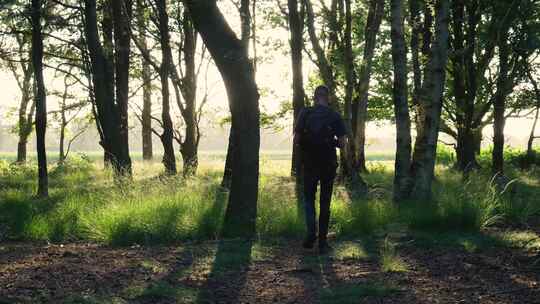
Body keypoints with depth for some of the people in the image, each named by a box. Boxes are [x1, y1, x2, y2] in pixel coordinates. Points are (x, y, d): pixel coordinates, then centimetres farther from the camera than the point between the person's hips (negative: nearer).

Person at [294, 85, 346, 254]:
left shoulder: (305, 114, -4)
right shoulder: (335, 116, -4)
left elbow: (296, 140, -5)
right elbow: (342, 143, -6)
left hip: (309, 164, 0)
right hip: (329, 164, 0)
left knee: (309, 199, 14)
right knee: (325, 202, 9)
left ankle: (311, 232, -5)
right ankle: (323, 241, 10)